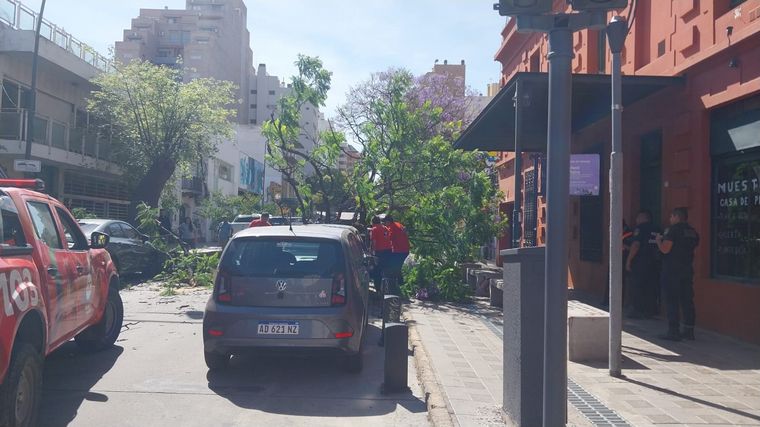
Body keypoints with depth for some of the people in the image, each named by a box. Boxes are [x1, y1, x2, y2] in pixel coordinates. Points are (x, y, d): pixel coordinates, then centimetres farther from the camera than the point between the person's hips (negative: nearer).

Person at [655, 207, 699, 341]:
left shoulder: (674, 229, -11)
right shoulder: (693, 232, 11)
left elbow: (665, 249, -17)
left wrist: (658, 240, 3)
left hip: (672, 271, -7)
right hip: (688, 270, 7)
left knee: (672, 301, -3)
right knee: (687, 301, 10)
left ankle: (673, 331, -3)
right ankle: (689, 331, 13)